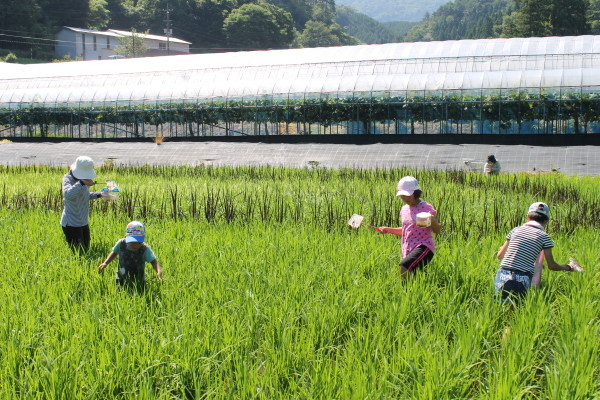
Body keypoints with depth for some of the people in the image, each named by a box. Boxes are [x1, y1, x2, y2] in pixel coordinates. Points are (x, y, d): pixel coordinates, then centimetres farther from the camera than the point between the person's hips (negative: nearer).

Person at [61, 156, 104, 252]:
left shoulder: (85, 178, 7)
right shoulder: (68, 178, -16)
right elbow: (67, 195, -38)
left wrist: (99, 194, 9)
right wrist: (82, 183, -45)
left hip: (84, 222, 8)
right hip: (71, 224, -8)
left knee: (86, 250, 12)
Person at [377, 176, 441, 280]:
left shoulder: (426, 207, -6)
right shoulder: (404, 209, 13)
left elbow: (437, 230, -6)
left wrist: (432, 221, -27)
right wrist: (389, 230, 12)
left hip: (423, 247, -7)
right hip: (408, 249, 7)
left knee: (404, 267, -29)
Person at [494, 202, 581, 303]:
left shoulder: (516, 230, 12)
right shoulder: (543, 236, 5)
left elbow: (499, 256, 20)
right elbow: (551, 266, 10)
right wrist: (567, 267, 28)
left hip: (503, 276, 2)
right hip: (523, 280, -2)